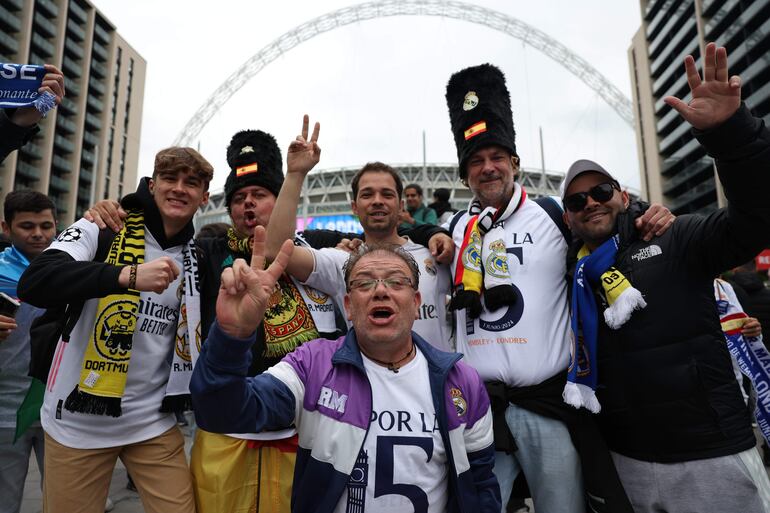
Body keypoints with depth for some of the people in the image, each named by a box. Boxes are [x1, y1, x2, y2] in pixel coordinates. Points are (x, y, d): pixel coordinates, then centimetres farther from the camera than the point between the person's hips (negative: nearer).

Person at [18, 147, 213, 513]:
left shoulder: (197, 256, 3)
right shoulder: (100, 229, -7)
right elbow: (33, 283, -23)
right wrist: (128, 275, -36)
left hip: (153, 421, 3)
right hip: (78, 419, -2)